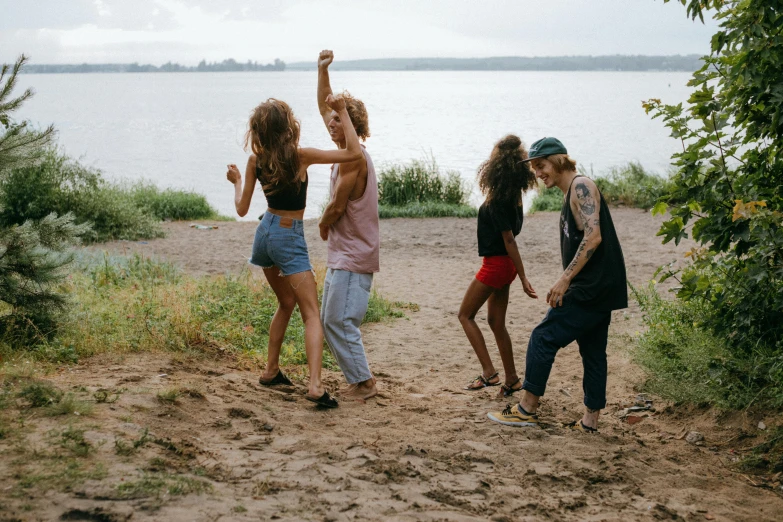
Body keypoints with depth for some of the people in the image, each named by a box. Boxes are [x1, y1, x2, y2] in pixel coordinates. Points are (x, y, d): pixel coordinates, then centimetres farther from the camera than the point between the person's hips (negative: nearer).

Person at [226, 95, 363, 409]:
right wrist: (343, 112, -13)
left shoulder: (256, 162, -4)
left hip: (265, 233, 6)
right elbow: (354, 152, -19)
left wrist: (236, 181, 22)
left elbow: (242, 209, 4)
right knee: (311, 314, -7)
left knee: (287, 303, 25)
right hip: (290, 238, -6)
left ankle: (271, 371, 29)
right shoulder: (300, 156, -18)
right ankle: (315, 385, -21)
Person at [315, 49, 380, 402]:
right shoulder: (347, 153, 9)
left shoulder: (354, 158, -17)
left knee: (340, 321, -8)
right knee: (329, 320, 13)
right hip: (341, 253, 10)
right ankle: (358, 379, 18)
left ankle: (363, 383, 1)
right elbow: (325, 108, 19)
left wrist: (323, 224, 4)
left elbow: (337, 206, -17)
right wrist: (322, 70, 10)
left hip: (354, 255, -10)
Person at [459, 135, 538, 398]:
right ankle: (511, 379, 18)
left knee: (466, 315, 6)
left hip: (495, 264, -8)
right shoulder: (514, 194, 2)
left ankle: (489, 372, -1)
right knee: (496, 322, 15)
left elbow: (509, 240, -21)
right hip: (505, 265, 8)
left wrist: (523, 278, -19)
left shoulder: (497, 201, -22)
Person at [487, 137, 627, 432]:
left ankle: (526, 410, 0)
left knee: (543, 339, -6)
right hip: (600, 287, 10)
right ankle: (590, 421, 15)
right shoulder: (571, 194, 19)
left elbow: (593, 237, -22)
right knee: (592, 352, 11)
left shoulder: (581, 187, -11)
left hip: (592, 287, -10)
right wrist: (567, 283, 16)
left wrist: (564, 279, -22)